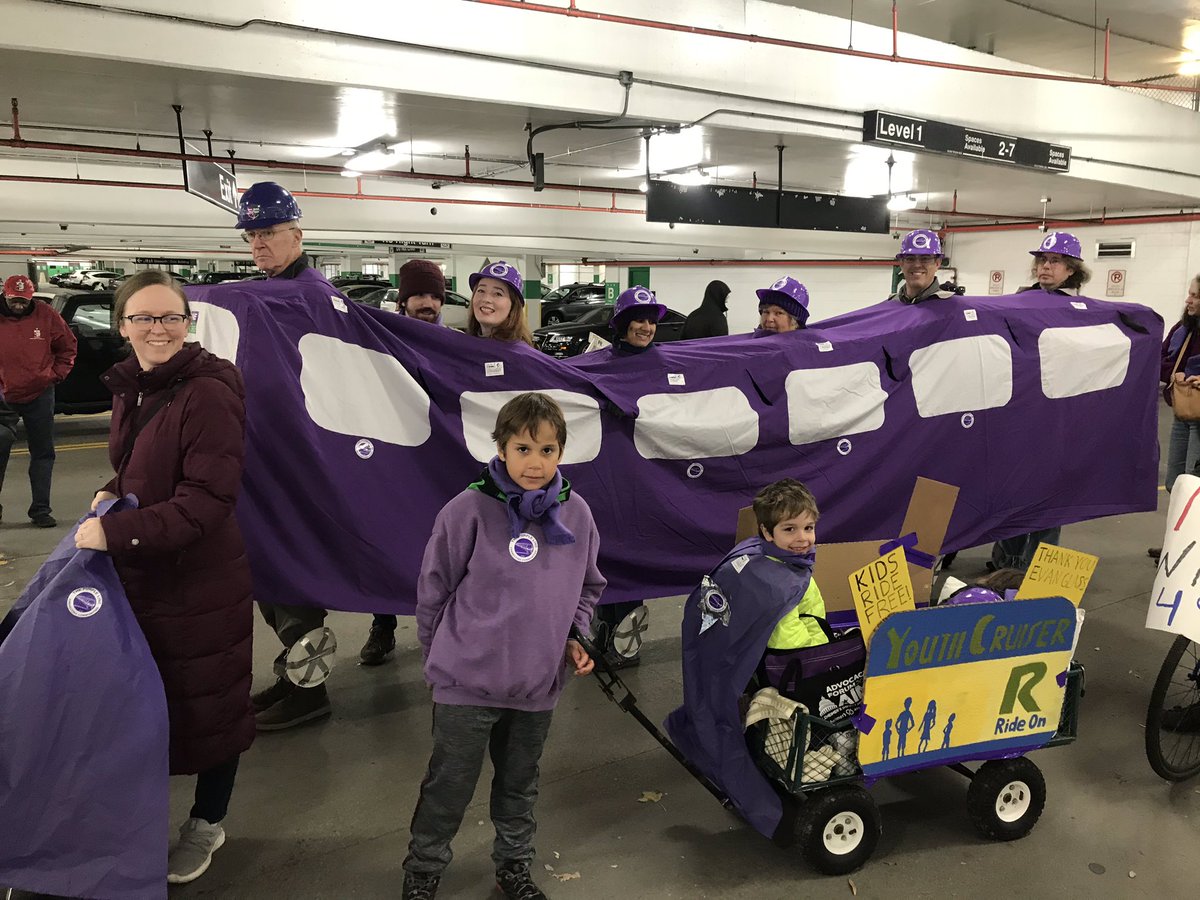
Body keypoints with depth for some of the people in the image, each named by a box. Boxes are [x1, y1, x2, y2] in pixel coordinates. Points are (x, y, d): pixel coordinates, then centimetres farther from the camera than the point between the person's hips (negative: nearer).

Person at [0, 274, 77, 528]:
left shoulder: (46, 315, -5)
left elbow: (68, 347, 8)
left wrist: (56, 374, -2)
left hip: (40, 395, 1)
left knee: (43, 453, 6)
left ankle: (40, 509, 15)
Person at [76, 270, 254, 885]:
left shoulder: (209, 394, -20)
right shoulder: (130, 387, 6)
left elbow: (209, 500, -22)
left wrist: (116, 531, -24)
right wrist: (113, 495, 1)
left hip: (202, 583, -7)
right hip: (138, 574, 7)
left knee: (205, 705, 11)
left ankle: (207, 822, 33)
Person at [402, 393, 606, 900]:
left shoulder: (577, 514, -4)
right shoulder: (469, 510, -17)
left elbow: (588, 586, 13)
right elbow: (433, 590, -5)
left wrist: (573, 638, 1)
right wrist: (444, 659, 4)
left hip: (539, 685, 4)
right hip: (466, 686, -3)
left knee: (520, 784, 22)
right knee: (449, 786, 12)